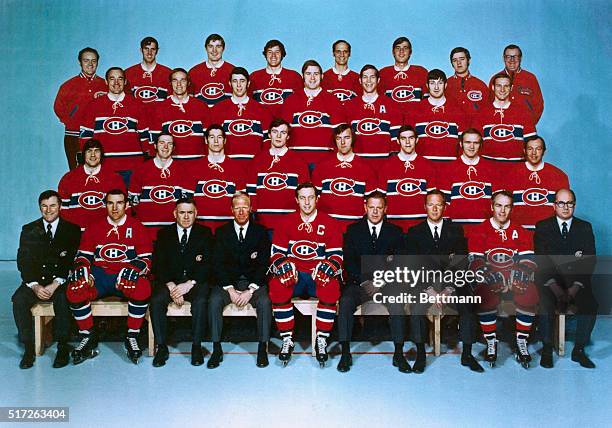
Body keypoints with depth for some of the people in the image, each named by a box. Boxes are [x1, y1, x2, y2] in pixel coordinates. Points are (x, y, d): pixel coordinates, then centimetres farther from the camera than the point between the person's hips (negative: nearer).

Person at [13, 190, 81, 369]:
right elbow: (23, 262, 2)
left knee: (62, 299, -33)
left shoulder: (72, 229, 4)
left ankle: (63, 347, -21)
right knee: (19, 299, -26)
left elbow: (73, 262, -4)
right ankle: (29, 347, -16)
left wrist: (56, 284, -18)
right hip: (35, 280, 3)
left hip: (61, 281, -2)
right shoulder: (29, 230, 10)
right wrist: (34, 285, -15)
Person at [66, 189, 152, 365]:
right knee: (74, 290, -28)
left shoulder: (137, 228, 4)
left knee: (142, 288, -36)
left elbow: (146, 259, -1)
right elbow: (83, 255, 10)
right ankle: (88, 337, -7)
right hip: (99, 275, 2)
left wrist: (133, 270, -23)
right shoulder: (94, 228, 12)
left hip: (126, 277, -2)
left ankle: (132, 337, -16)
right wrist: (82, 270, -14)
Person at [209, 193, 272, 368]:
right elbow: (218, 264, -1)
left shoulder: (260, 231, 3)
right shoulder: (222, 232, 5)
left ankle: (262, 348, -18)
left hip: (254, 281, -1)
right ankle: (217, 349, -19)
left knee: (265, 302, -30)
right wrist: (230, 289, -14)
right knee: (214, 301, -28)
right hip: (228, 281, 1)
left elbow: (263, 263, -3)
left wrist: (250, 290, -16)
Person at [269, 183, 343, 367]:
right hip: (293, 275, 1)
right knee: (277, 285, -31)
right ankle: (287, 340, -18)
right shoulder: (286, 223, 5)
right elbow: (276, 254, 4)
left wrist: (326, 268, -23)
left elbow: (336, 256, -1)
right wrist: (283, 266, -18)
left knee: (332, 287, -34)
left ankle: (321, 340, -19)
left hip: (318, 276, -1)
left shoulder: (330, 224, 2)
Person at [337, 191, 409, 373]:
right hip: (359, 282, 0)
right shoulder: (353, 230, 8)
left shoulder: (395, 232, 10)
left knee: (397, 303, -31)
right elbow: (349, 261, 1)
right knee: (345, 301, -30)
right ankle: (345, 354, -22)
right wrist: (365, 281, -12)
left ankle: (399, 354, -22)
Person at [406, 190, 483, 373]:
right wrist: (430, 291, -14)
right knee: (416, 311, -29)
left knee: (468, 308, -25)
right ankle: (420, 355, -15)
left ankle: (467, 355, -11)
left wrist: (448, 290, -13)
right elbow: (414, 266, -1)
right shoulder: (415, 232, 8)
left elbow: (462, 263, 2)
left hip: (452, 283, 1)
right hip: (425, 283, -1)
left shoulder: (455, 230, 10)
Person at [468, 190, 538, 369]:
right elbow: (475, 264, -5)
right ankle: (491, 343, -19)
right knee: (484, 296, -35)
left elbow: (528, 263, 3)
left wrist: (514, 282, -17)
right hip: (489, 282, -2)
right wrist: (495, 282, -20)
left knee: (530, 293, -31)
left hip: (514, 282, 2)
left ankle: (521, 343, -18)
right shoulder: (479, 232, 5)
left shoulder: (521, 233, 12)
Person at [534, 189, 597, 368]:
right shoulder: (543, 227, 6)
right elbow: (541, 260, -4)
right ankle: (547, 350, -15)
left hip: (576, 281, 2)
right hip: (550, 281, -1)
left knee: (590, 305, -26)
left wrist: (576, 287, -14)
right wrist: (554, 287, -18)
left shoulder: (585, 227, 10)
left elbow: (590, 261, 1)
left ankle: (579, 350, -10)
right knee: (545, 304, -30)